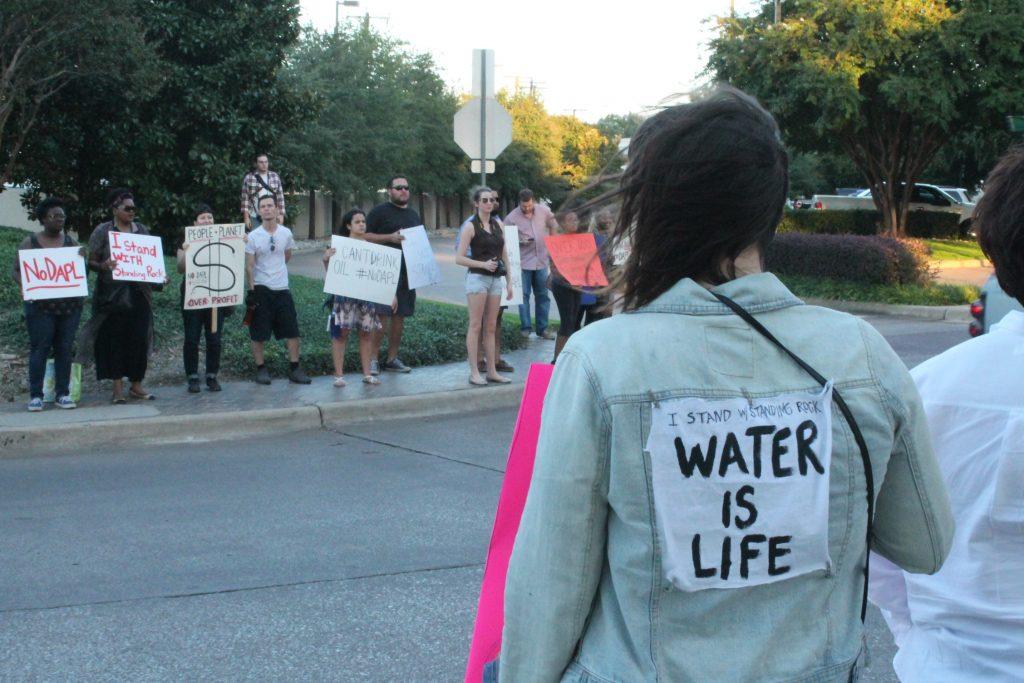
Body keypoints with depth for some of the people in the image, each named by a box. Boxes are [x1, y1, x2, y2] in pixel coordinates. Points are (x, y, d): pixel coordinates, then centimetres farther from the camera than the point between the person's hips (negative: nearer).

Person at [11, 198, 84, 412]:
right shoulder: (29, 243, 4)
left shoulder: (71, 242, 11)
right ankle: (36, 395, -2)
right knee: (40, 348, -5)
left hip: (70, 304, 3)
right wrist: (25, 284, -17)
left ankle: (62, 394, 8)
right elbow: (16, 271, 4)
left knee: (65, 348, 3)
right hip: (41, 304, -3)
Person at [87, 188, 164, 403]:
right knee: (115, 339, -1)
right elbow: (91, 262, -1)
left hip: (139, 294, 3)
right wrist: (103, 266, -23)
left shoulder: (142, 230, 12)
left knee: (139, 339, 1)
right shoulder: (102, 231, 1)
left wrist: (160, 277, 0)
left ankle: (136, 385, 11)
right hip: (112, 295, -3)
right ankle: (118, 388, 4)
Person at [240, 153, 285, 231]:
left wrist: (281, 215, 3)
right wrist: (246, 217, -6)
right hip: (254, 217, -2)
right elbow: (245, 199, -1)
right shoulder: (248, 178, 1)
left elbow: (280, 197, 9)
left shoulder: (275, 177, 8)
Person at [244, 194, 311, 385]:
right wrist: (252, 290, -11)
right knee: (259, 334, 2)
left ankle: (294, 369, 9)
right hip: (261, 289, -3)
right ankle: (261, 369, 13)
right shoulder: (253, 237, -6)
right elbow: (249, 266, -6)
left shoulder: (286, 233, 2)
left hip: (282, 289, 3)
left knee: (292, 331, 1)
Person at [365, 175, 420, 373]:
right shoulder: (380, 212, -1)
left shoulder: (413, 215, 20)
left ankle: (392, 358, 16)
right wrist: (390, 237, -18)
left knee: (400, 316, 9)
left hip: (407, 273, 7)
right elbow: (366, 237, -8)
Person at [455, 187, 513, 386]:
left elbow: (504, 254, 16)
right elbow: (459, 258, -9)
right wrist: (483, 264, -19)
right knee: (475, 326, -3)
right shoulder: (471, 227, -6)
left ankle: (492, 371, 12)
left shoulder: (498, 224, 12)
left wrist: (509, 281, 13)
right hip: (478, 278, -6)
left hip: (496, 279, 6)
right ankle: (474, 372, -1)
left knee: (491, 326, 9)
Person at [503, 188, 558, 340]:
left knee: (542, 295, 9)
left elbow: (553, 226, 17)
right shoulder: (512, 218, -9)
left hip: (541, 260, 4)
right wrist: (520, 241, -22)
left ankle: (542, 328, 18)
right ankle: (525, 328, 6)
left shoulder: (543, 211, 0)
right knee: (524, 295, -2)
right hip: (523, 262, -4)